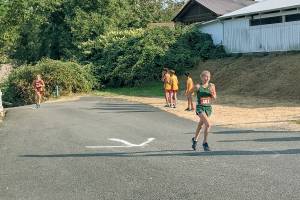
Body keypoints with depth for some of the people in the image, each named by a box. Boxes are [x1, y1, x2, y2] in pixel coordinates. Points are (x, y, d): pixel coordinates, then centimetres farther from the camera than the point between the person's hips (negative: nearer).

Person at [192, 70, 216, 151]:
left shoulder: (211, 86, 0)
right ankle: (205, 143, -5)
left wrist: (212, 93, -14)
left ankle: (195, 139, 42)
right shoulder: (198, 86, -8)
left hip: (208, 108, 4)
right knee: (208, 124, -20)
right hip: (200, 107, -4)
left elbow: (214, 97, 5)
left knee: (200, 124, 19)